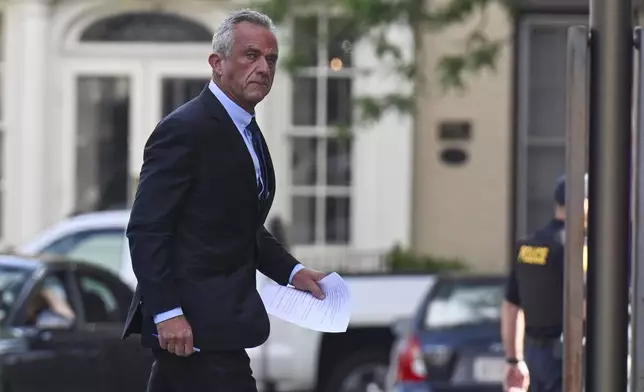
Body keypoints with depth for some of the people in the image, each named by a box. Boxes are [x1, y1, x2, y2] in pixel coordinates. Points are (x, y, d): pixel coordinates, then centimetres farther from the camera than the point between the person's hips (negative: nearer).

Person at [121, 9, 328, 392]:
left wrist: (291, 270, 9)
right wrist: (167, 313, -23)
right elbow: (147, 229, -18)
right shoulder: (186, 129, -14)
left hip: (214, 315, 10)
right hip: (192, 324, -10)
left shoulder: (246, 131, 16)